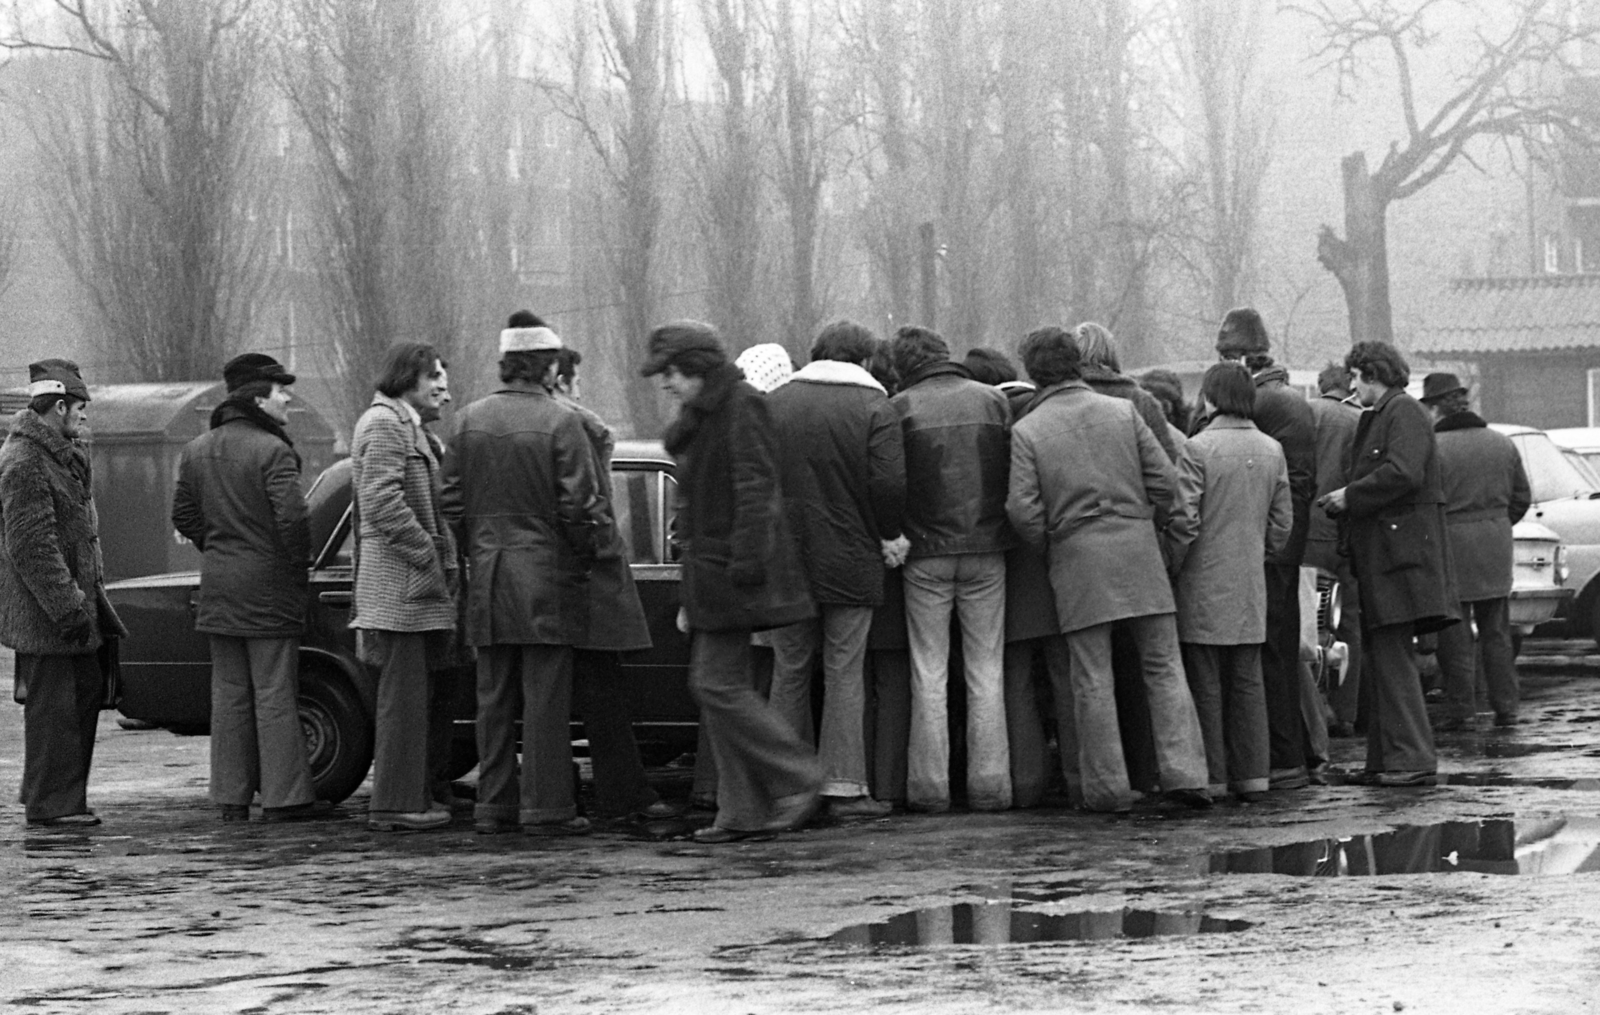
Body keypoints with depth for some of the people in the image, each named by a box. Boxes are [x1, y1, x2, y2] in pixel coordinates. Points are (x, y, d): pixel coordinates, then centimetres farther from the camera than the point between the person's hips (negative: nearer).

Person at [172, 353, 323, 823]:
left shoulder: (197, 451, 10)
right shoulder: (272, 451, -14)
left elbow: (184, 516, 13)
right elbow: (291, 517, -20)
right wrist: (298, 566, -6)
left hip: (219, 588, 7)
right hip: (269, 586, -7)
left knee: (228, 695, 10)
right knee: (274, 694, -3)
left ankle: (231, 797, 12)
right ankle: (283, 797, -1)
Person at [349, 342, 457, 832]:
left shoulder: (403, 423, 23)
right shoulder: (386, 424, -11)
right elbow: (382, 501, -21)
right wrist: (428, 555, -18)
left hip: (406, 583, 11)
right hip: (400, 577, -11)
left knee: (409, 693, 13)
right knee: (404, 692, -10)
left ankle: (409, 797, 17)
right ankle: (396, 804, -9)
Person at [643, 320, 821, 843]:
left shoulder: (742, 407, -12)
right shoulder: (698, 417, 18)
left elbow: (756, 487, -18)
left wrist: (745, 561, -24)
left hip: (734, 571, -10)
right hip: (709, 568, 10)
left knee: (717, 683, -12)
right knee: (720, 686, 8)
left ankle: (798, 777, -3)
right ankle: (744, 810, 10)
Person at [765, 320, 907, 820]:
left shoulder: (773, 405, 5)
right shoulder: (875, 410, -6)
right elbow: (890, 485, -14)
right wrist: (887, 534, 4)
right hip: (850, 562, -3)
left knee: (789, 671, 10)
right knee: (845, 674, 0)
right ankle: (844, 786, -3)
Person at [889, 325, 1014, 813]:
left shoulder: (901, 407, -3)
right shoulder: (992, 400, 4)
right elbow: (1014, 477, 4)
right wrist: (997, 529, 13)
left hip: (926, 552, -2)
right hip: (986, 552, 2)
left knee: (928, 671, 4)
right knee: (986, 669, 7)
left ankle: (929, 785, 2)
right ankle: (989, 782, 5)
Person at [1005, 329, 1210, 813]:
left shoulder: (1027, 430, -1)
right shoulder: (1123, 411, 4)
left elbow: (1023, 509, -6)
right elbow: (1163, 478, 1)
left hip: (1076, 555, -1)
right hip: (1137, 546, 1)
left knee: (1092, 678, 3)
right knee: (1163, 667, 6)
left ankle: (1108, 786, 3)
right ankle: (1182, 770, -3)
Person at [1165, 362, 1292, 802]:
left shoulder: (1198, 449, -12)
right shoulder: (1271, 451, 5)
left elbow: (1184, 522, -15)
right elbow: (1282, 521, 9)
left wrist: (1170, 569, -3)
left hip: (1204, 584, -5)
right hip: (1251, 585, 5)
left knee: (1205, 684, 0)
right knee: (1247, 680, 10)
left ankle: (1211, 777, 0)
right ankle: (1252, 775, 9)